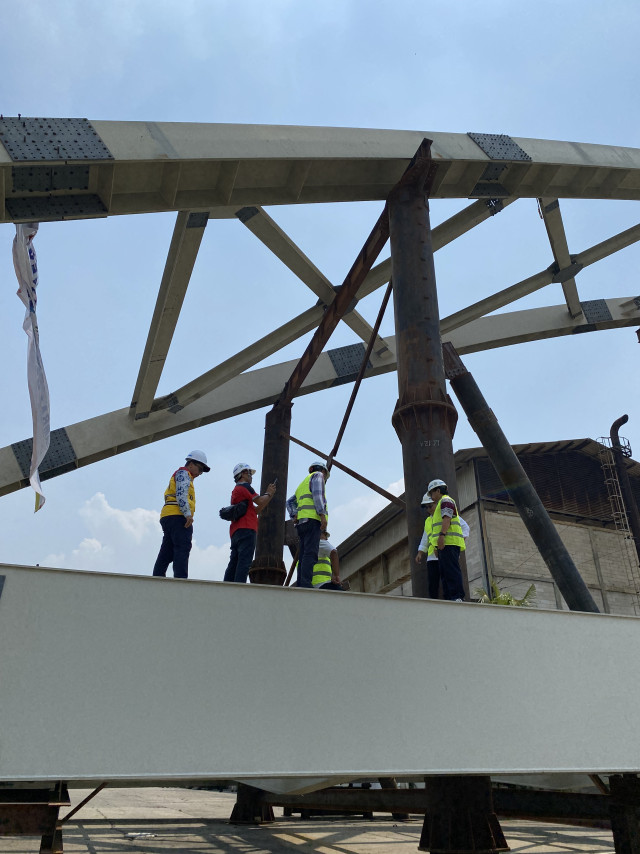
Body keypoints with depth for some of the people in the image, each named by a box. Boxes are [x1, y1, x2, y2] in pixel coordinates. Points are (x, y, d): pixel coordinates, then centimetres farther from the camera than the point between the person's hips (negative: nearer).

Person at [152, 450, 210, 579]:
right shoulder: (183, 473, 2)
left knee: (166, 552, 7)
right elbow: (181, 494, -13)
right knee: (182, 548, -17)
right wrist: (188, 514, -21)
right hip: (177, 516, -10)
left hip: (167, 517, 10)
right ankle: (181, 579, -25)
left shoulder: (185, 476, 32)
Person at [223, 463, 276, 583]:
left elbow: (256, 510, 25)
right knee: (244, 561, -15)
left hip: (236, 531, 10)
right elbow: (260, 501, -7)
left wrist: (270, 494, 21)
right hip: (246, 529, -10)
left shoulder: (236, 490, 30)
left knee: (234, 562, 6)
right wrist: (268, 494, 14)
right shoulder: (245, 486, -1)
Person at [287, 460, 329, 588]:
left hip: (301, 521, 8)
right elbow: (317, 494, -8)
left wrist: (294, 516, 8)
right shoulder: (318, 475, 11)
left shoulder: (303, 484, 34)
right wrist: (322, 515, -16)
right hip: (313, 518, -8)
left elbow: (290, 502, 24)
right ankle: (306, 585, -32)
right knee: (311, 553, -19)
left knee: (304, 556, 0)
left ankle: (300, 587, -11)